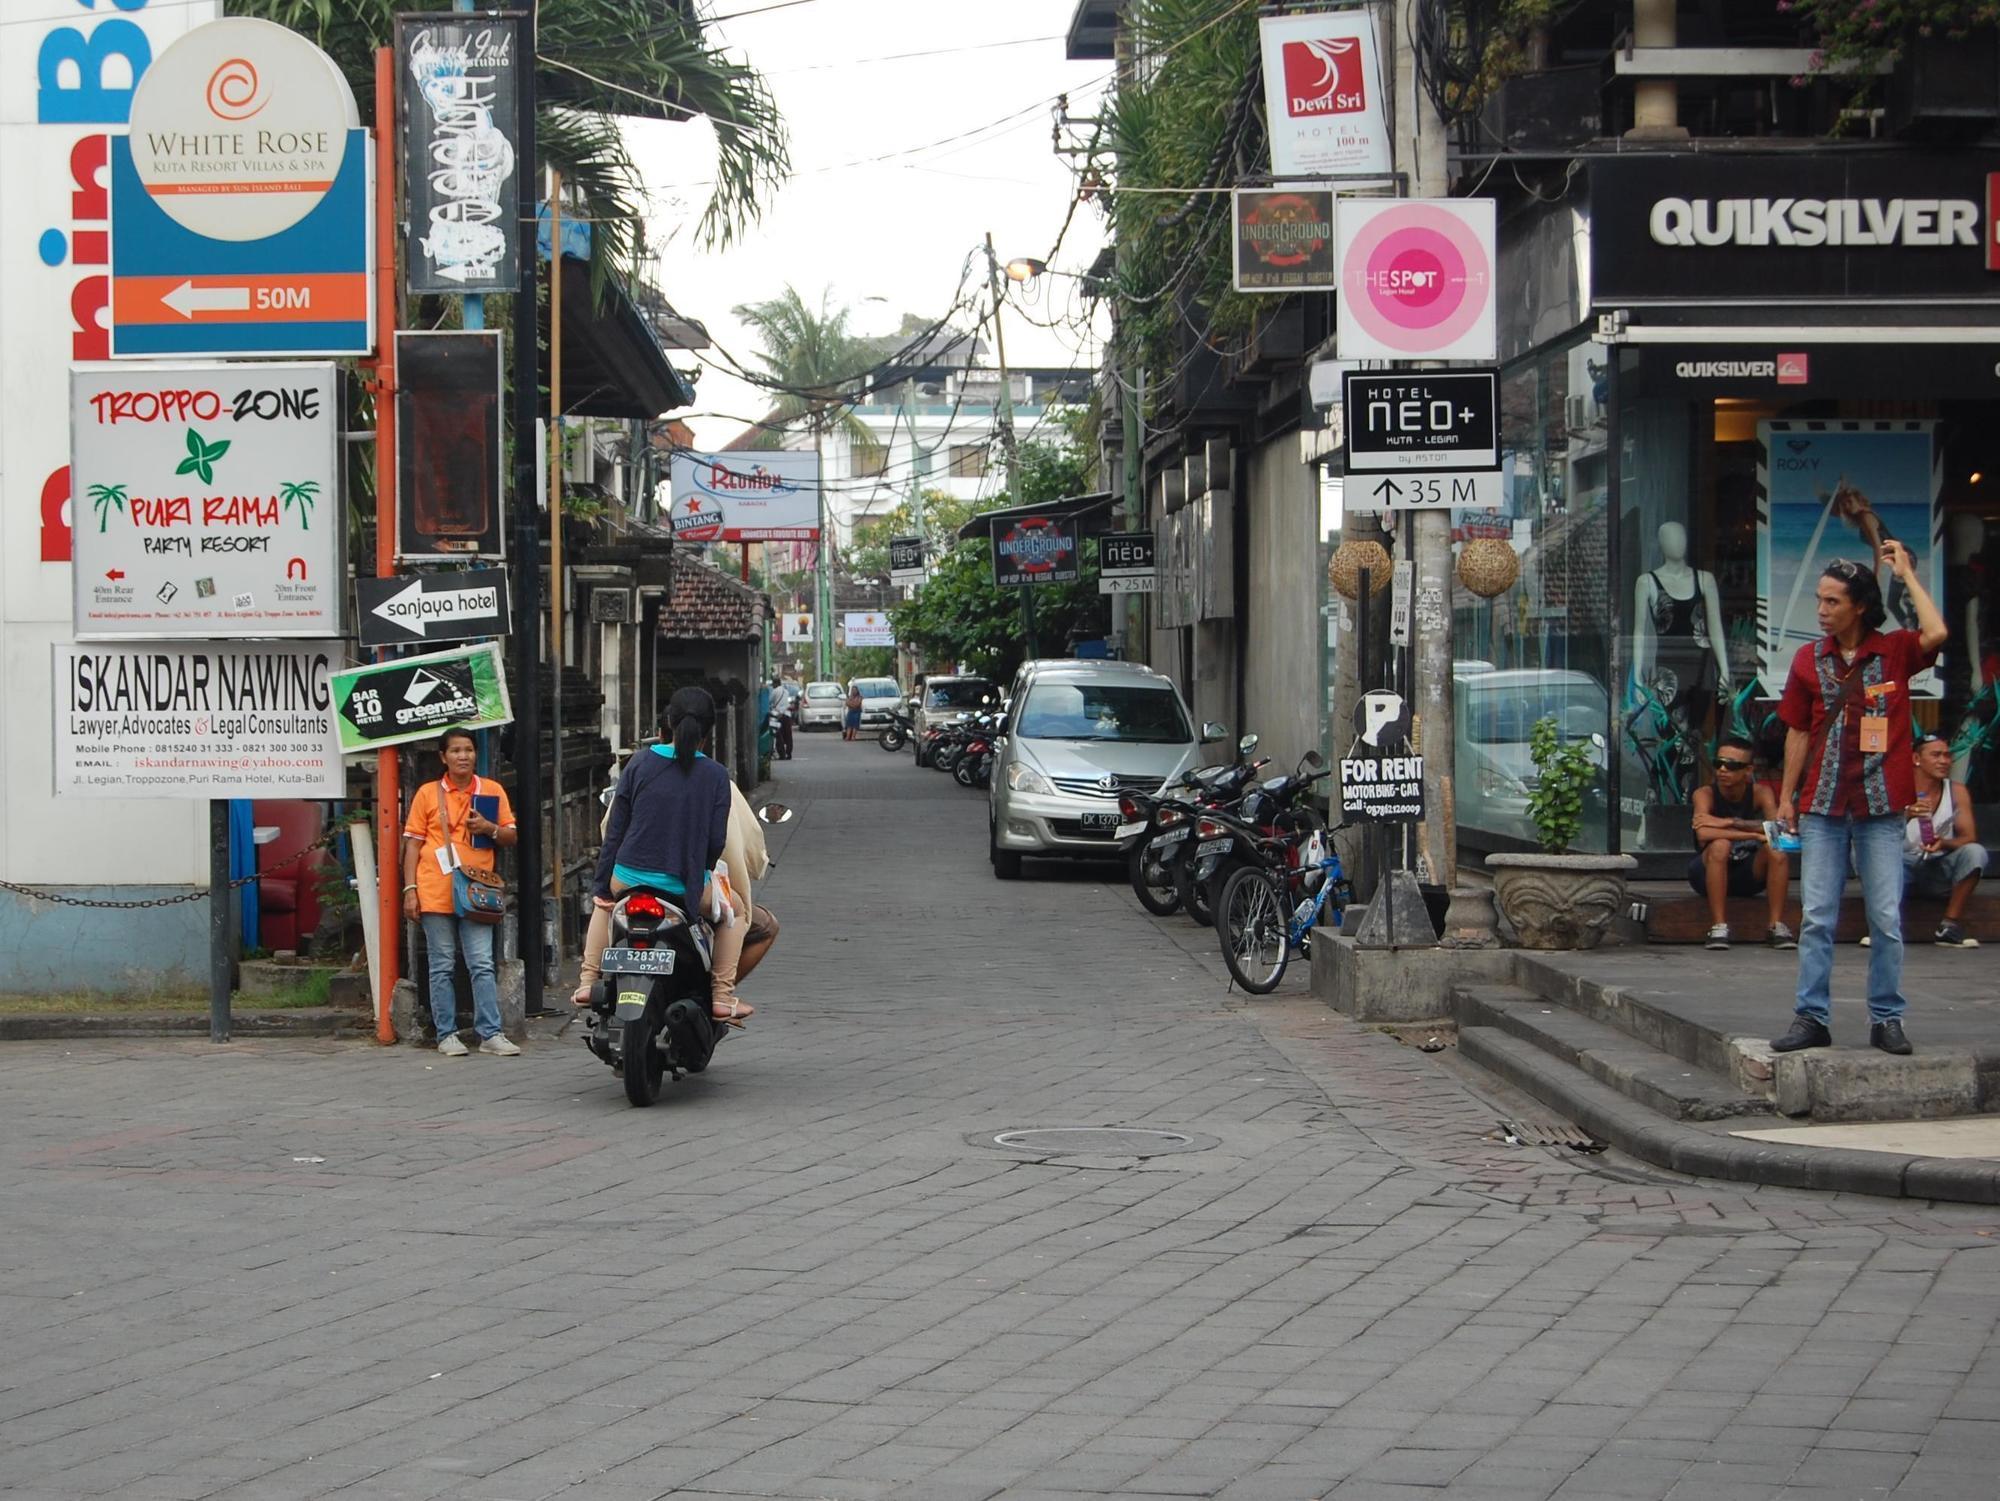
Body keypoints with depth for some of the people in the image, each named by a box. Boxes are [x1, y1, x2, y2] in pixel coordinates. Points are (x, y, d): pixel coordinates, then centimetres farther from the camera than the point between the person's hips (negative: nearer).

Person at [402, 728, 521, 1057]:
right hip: (436, 892, -1)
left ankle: (490, 1034, -4)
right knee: (442, 966, 3)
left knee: (482, 965, -5)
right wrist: (410, 890, -2)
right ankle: (447, 1035, 7)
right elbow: (412, 844, 6)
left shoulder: (493, 791, 10)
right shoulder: (428, 794, 6)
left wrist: (489, 828, -8)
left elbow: (512, 836, 14)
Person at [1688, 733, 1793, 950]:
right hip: (1709, 874, -2)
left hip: (1749, 873, 2)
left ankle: (1776, 926, -19)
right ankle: (1719, 927, -29)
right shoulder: (1705, 794, -15)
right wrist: (1753, 834, -35)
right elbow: (1703, 834, -34)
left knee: (1777, 849, -25)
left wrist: (1729, 823, -31)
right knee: (1720, 845, -33)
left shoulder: (1760, 793, -8)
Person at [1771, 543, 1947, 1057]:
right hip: (1823, 806, 2)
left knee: (1887, 919, 1)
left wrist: (1907, 574, -11)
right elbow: (1798, 731, 11)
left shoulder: (1894, 651, 0)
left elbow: (1936, 634, -21)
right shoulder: (1809, 659, 6)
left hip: (1881, 807, -2)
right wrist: (1786, 795, 8)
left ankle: (1886, 1019, 9)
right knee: (1817, 918, 2)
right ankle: (1812, 1018, 5)